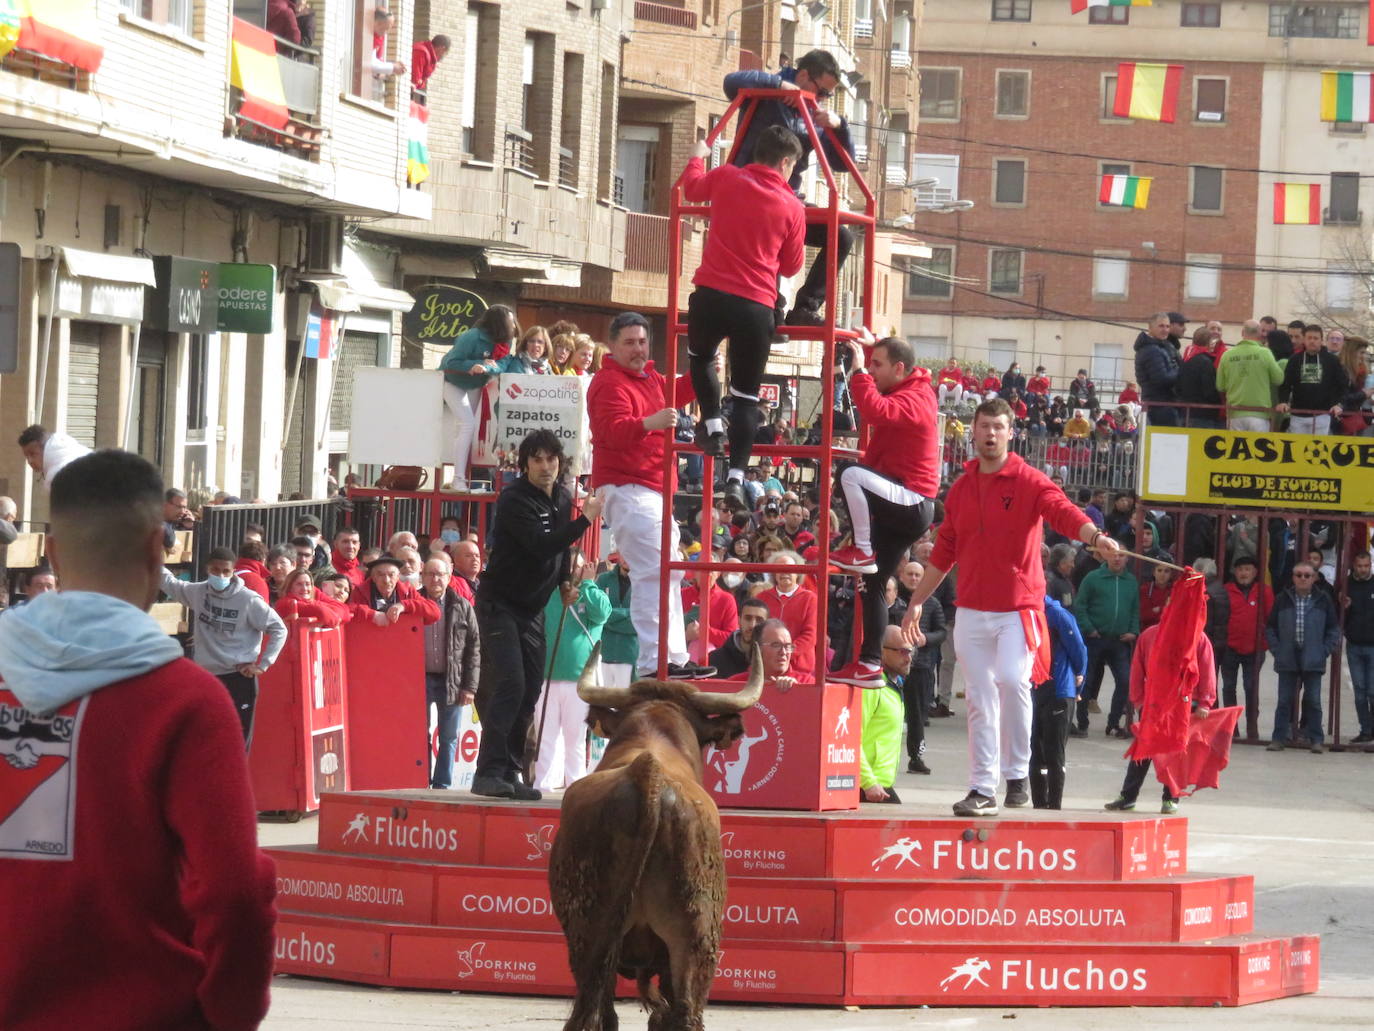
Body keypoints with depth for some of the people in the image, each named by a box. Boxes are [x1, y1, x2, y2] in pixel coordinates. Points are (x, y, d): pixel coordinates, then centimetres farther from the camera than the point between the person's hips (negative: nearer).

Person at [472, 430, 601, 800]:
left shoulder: (562, 498, 8)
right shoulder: (514, 500, -18)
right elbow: (541, 546, -30)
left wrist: (566, 582, 11)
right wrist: (584, 520, -32)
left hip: (532, 609, 8)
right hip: (499, 604, -8)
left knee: (530, 690, 6)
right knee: (509, 683, -19)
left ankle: (509, 774, 12)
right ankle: (489, 773, -20)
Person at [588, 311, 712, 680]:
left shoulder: (649, 378, 17)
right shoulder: (610, 383, -14)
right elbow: (611, 430, -28)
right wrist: (649, 424, -46)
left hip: (653, 489, 11)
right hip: (626, 488, -11)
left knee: (667, 571, 16)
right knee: (654, 571, -19)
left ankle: (676, 658, 23)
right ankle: (655, 661, -23)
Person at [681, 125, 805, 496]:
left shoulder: (726, 178, 1)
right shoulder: (792, 208, 1)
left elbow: (692, 186, 24)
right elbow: (792, 266, 12)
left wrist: (698, 156, 44)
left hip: (711, 295, 1)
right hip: (757, 306, -1)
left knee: (700, 356, 34)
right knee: (746, 394, 8)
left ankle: (712, 423, 17)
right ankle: (736, 476, -4)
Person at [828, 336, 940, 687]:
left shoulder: (912, 401, -16)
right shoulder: (907, 392, 15)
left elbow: (874, 411, -34)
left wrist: (858, 370, -25)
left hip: (911, 503, -10)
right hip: (901, 508, 10)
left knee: (852, 475, -33)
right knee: (873, 585, 10)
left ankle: (861, 551, -19)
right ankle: (870, 665, 12)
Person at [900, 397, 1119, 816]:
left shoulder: (1030, 482, -2)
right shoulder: (960, 489, 13)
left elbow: (1063, 512, -20)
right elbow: (944, 553, 20)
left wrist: (1094, 535, -41)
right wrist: (916, 602, 20)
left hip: (1018, 608, -5)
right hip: (971, 612, 5)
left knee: (1012, 680, -23)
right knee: (980, 700, 5)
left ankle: (1018, 774, -9)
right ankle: (982, 789, 9)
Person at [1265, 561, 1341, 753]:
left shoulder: (1323, 602, 4)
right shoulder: (1282, 600, 4)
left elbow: (1334, 630, 8)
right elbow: (1270, 628, 9)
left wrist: (1325, 651, -1)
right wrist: (1277, 650, -1)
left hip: (1313, 661, 0)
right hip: (1287, 659, 0)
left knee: (1313, 700, 1)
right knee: (1285, 700, 2)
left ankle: (1315, 739, 6)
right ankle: (1279, 738, 7)